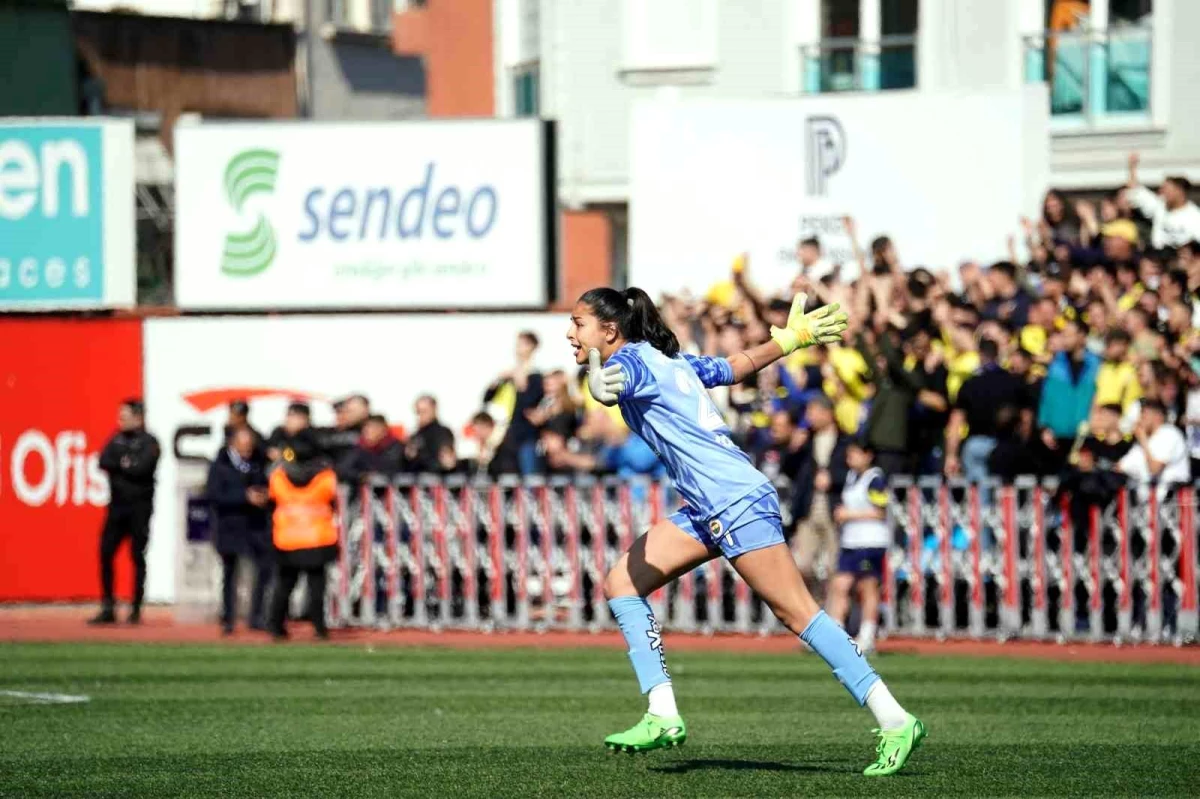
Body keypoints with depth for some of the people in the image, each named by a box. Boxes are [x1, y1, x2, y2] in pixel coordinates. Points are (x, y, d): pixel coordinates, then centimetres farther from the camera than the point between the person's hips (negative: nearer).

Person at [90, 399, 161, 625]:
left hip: (139, 507, -5)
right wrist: (126, 464, -12)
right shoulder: (117, 439, 12)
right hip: (117, 505, 5)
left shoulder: (149, 443, -5)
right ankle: (108, 608, 7)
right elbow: (104, 462, -1)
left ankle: (136, 609, 5)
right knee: (106, 553, 1)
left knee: (137, 557, 0)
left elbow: (141, 468, -18)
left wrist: (119, 465, -5)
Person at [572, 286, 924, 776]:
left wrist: (601, 384, -60)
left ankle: (895, 722, -10)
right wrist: (791, 339, 47)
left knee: (797, 613, -11)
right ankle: (662, 717, -1)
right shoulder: (666, 360, 17)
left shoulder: (631, 359, -9)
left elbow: (617, 382, -36)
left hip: (736, 501, -10)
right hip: (707, 510, 10)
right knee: (621, 583, 4)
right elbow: (737, 366, 30)